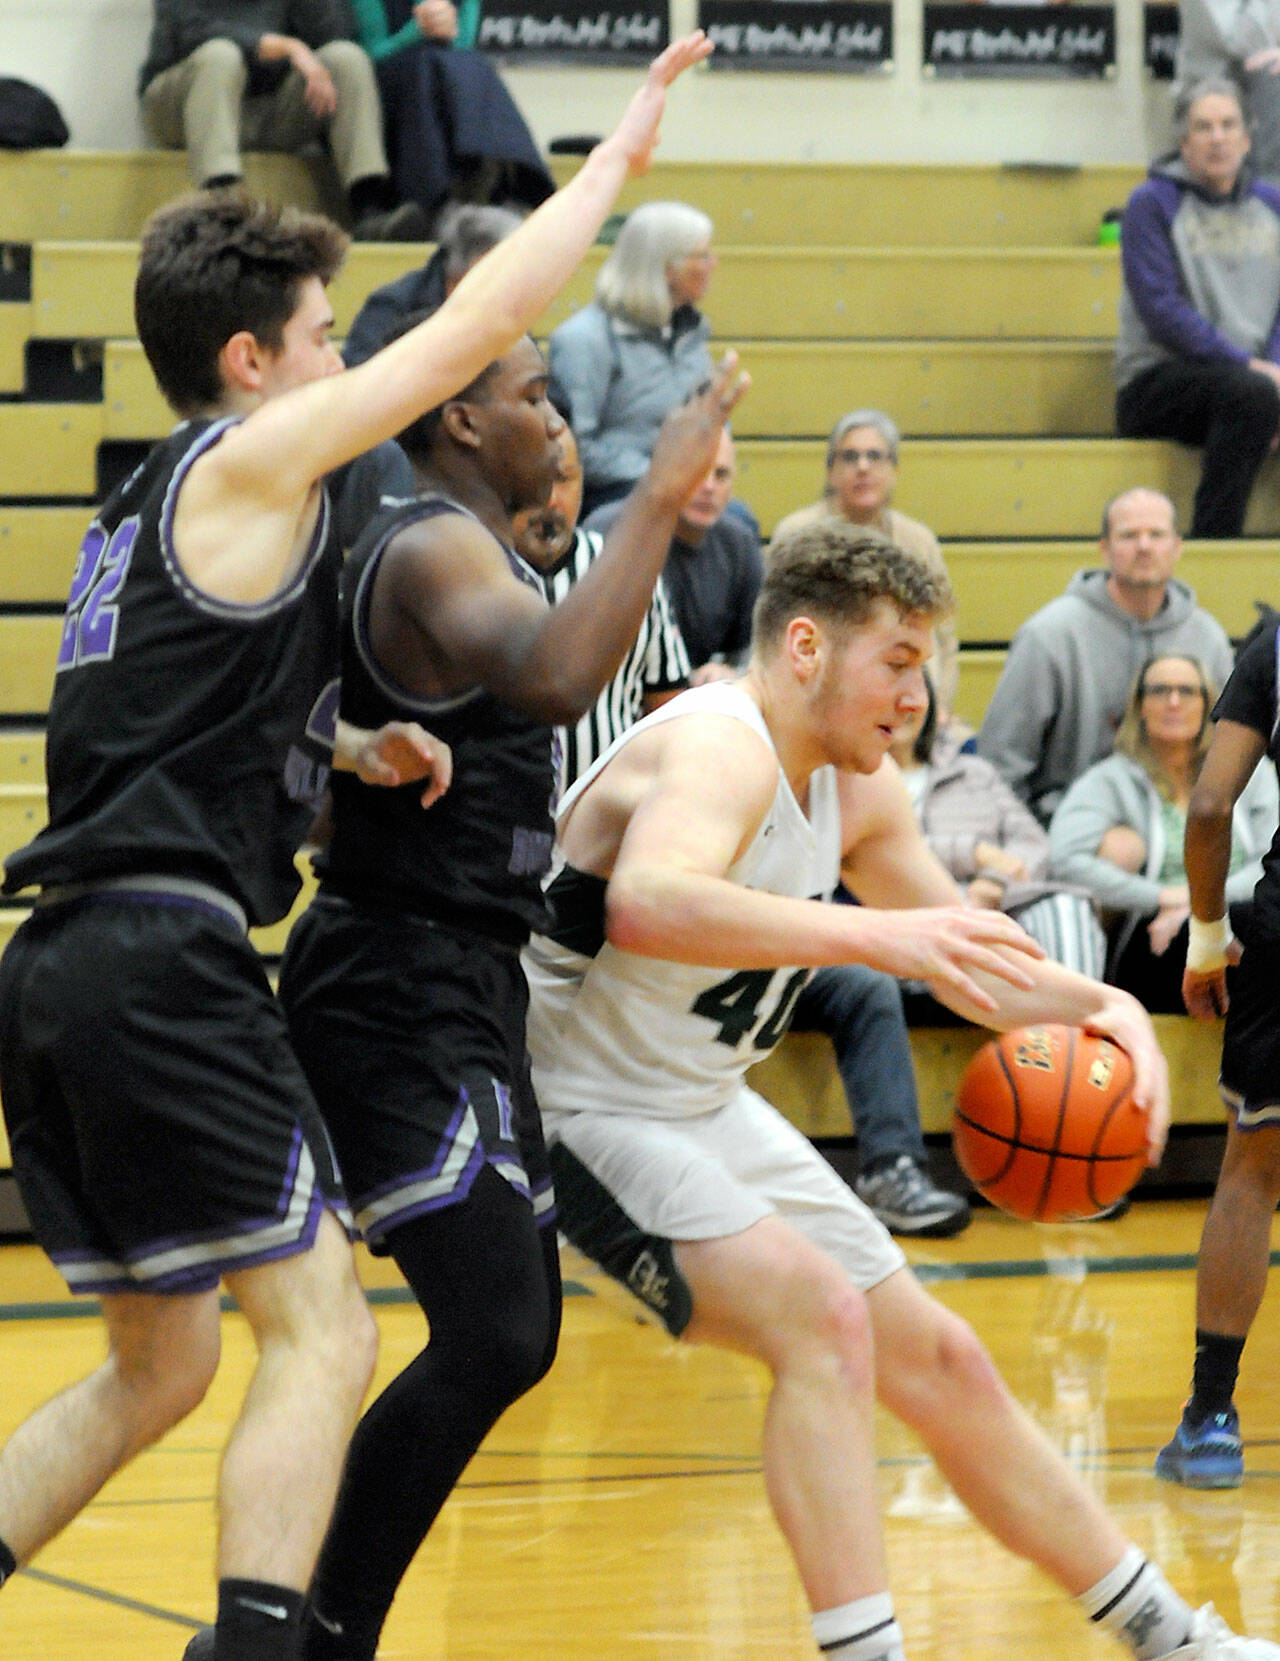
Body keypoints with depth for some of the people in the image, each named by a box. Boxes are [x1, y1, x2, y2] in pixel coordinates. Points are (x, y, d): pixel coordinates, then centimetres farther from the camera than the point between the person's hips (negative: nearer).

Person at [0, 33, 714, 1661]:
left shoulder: (145, 507, 22)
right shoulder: (252, 463, -4)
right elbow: (476, 324, -4)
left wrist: (347, 743, 24)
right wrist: (617, 154, 6)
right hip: (164, 959, -9)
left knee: (161, 1361, 17)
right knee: (319, 1332, -8)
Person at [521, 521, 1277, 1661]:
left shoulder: (857, 790, 2)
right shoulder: (720, 750, -26)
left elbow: (970, 960, 14)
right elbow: (646, 905, -49)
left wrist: (1103, 1007, -6)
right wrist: (873, 935, -56)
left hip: (708, 1112, 9)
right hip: (583, 1110, -9)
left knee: (942, 1365, 12)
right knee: (822, 1318, -29)